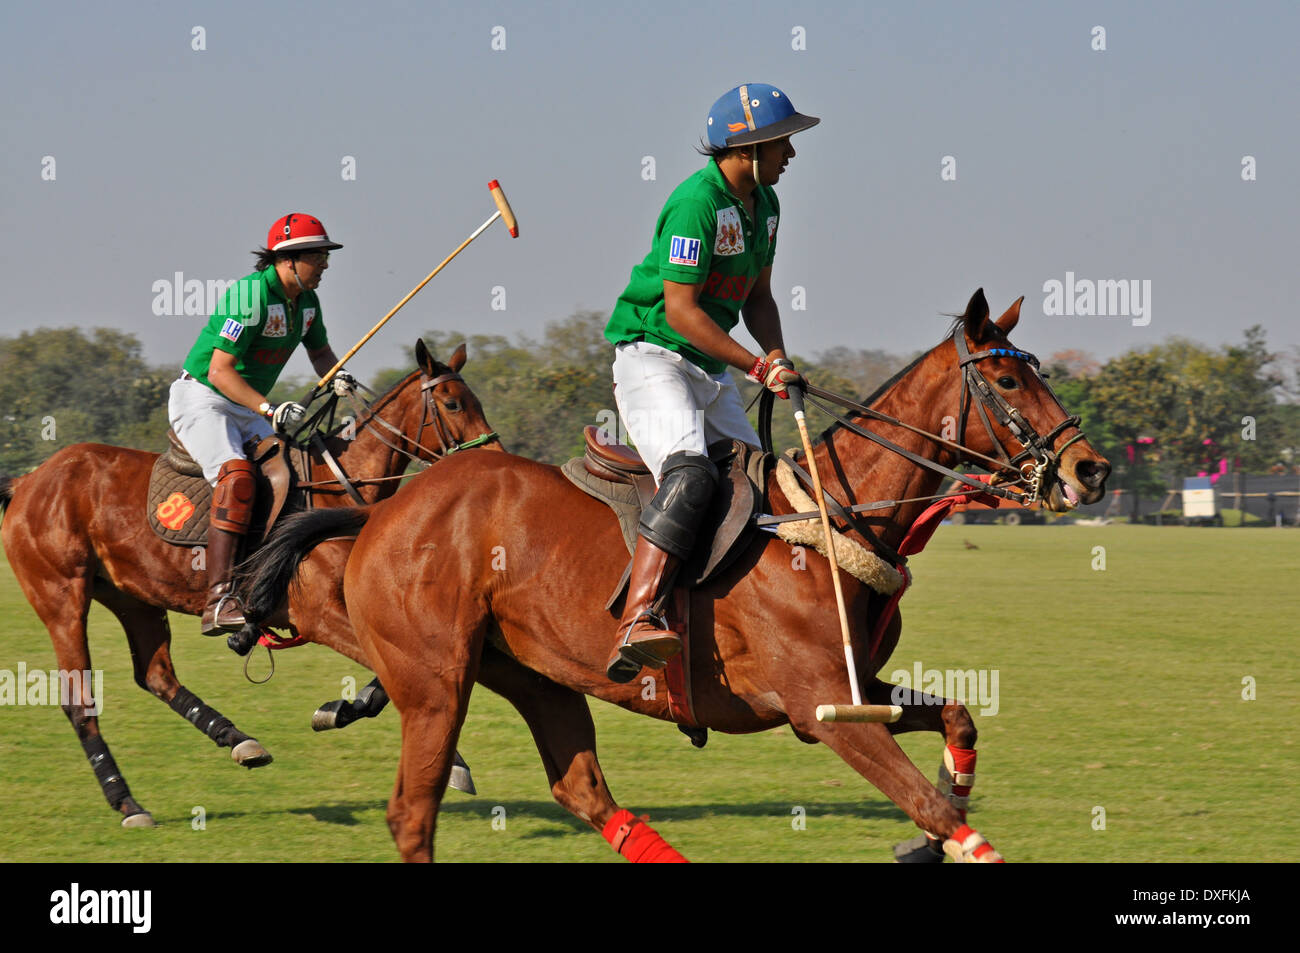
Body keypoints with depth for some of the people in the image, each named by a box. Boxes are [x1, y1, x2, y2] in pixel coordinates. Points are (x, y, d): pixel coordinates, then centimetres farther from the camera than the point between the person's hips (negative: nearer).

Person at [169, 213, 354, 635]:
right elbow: (220, 370, -25)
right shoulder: (251, 293, -22)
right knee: (236, 475, -31)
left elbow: (319, 350, 23)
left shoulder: (306, 300, 5)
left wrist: (335, 375, -1)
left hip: (249, 408, 9)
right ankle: (219, 601, -42)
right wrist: (269, 409, -34)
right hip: (202, 399, -9)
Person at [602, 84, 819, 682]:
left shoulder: (763, 203, 13)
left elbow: (757, 296, 21)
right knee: (691, 474, -32)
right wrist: (758, 367, -21)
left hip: (713, 370, 10)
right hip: (653, 357, -10)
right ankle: (636, 624, -46)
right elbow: (680, 309, -21)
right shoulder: (697, 201, -18)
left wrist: (778, 355, 0)